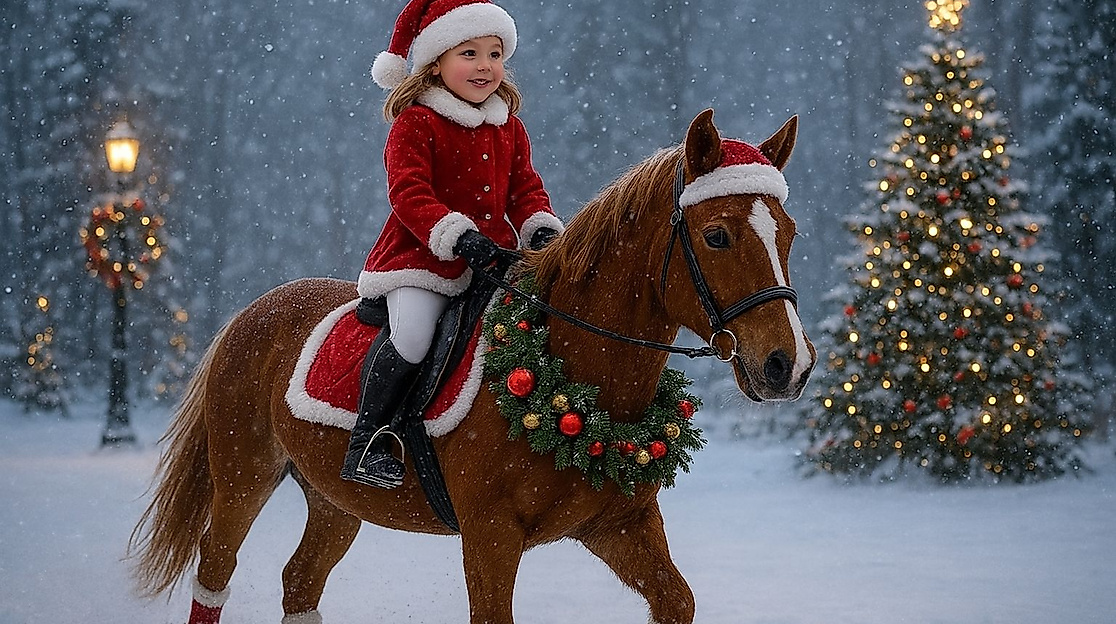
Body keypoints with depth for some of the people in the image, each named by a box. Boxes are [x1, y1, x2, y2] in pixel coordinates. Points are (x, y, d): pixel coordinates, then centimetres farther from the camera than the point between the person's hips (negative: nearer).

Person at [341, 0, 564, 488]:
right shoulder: (416, 123, -6)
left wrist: (541, 227, -5)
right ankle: (367, 439, -16)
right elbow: (408, 193, -15)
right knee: (411, 333, -27)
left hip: (495, 255, 6)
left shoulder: (509, 127, 15)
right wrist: (456, 234, -28)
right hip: (422, 258, -6)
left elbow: (526, 188, 16)